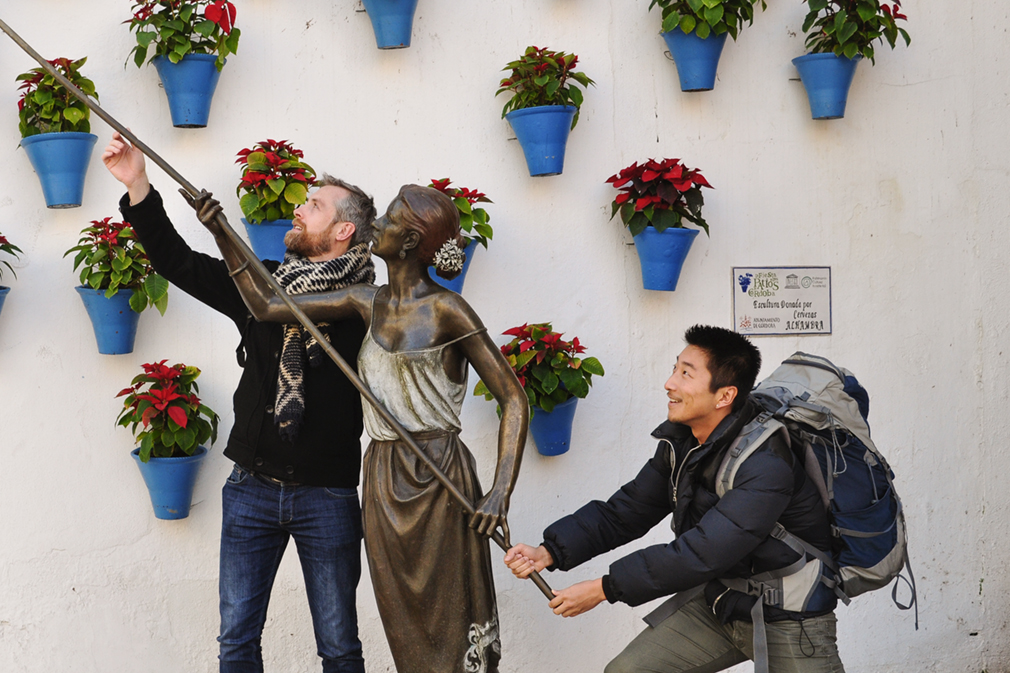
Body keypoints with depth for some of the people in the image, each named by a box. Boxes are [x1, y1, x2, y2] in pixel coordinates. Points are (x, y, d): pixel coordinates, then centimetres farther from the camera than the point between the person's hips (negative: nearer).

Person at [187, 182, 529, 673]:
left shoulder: (446, 310, -10)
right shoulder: (368, 303, 8)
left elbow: (513, 399, -10)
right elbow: (267, 306, 13)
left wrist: (501, 492, -20)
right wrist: (222, 237, 6)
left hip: (439, 483, -6)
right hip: (382, 483, 6)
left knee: (450, 627, -1)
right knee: (403, 628, 11)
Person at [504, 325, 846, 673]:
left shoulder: (765, 465, -29)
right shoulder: (680, 445, -2)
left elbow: (701, 555, -31)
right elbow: (623, 512, 3)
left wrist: (604, 588, -27)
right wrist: (549, 552, -12)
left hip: (790, 618, -7)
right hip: (721, 599, 7)